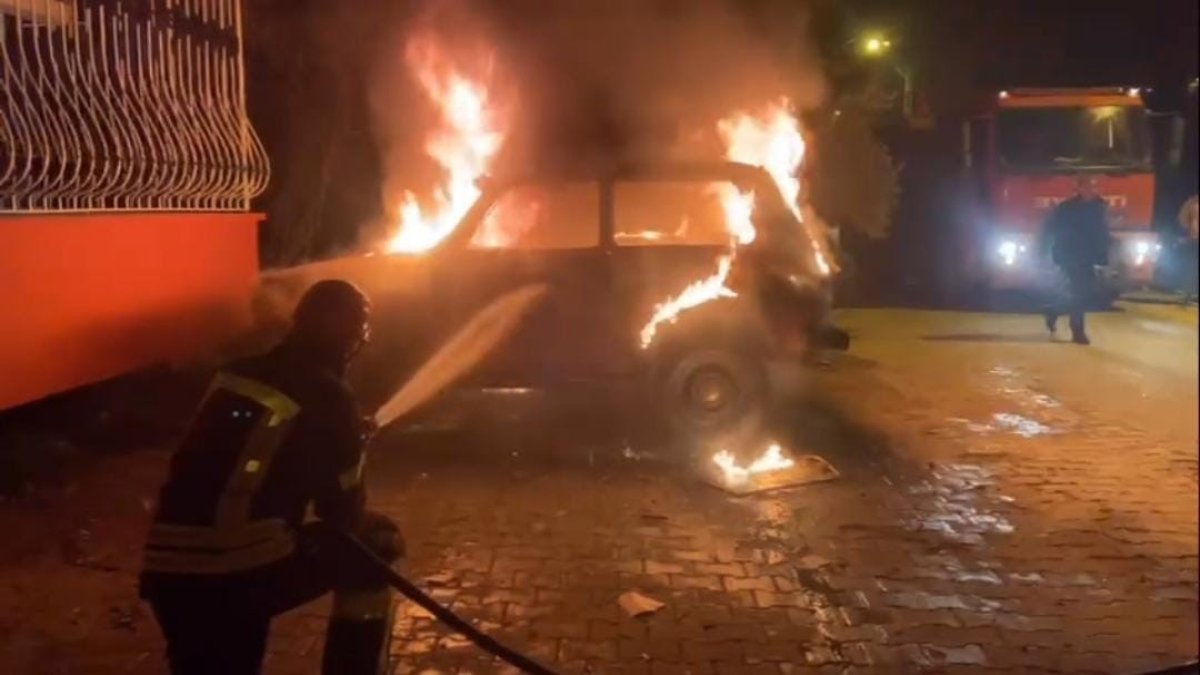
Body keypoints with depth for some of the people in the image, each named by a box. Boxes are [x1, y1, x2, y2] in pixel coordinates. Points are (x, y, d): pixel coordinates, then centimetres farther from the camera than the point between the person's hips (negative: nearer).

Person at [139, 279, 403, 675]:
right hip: (242, 572, -6)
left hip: (168, 574, 6)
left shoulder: (236, 376, 16)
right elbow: (344, 512, 6)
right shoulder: (327, 397, -2)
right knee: (376, 545, 15)